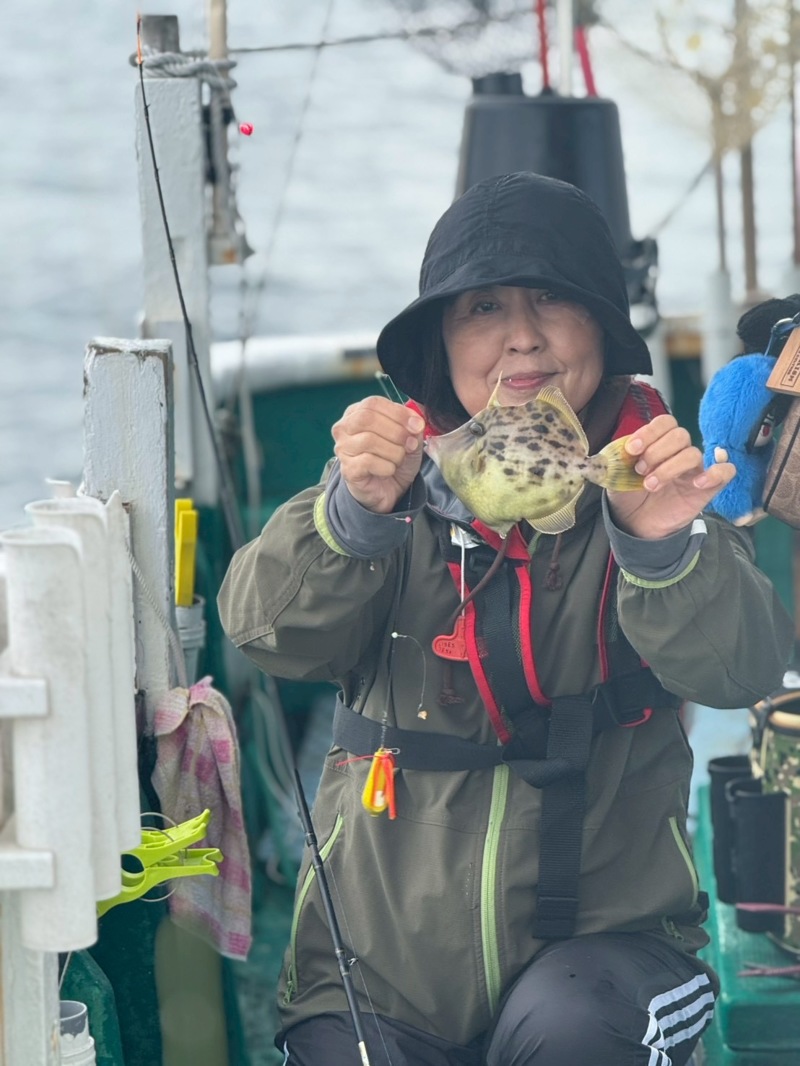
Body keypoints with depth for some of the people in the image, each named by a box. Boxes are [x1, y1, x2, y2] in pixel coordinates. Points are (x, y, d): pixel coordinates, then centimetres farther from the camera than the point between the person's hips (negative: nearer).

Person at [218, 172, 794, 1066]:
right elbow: (269, 628, -12)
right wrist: (357, 512, -32)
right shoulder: (402, 471, 2)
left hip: (604, 920, -1)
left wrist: (663, 545, -35)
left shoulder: (650, 479, 0)